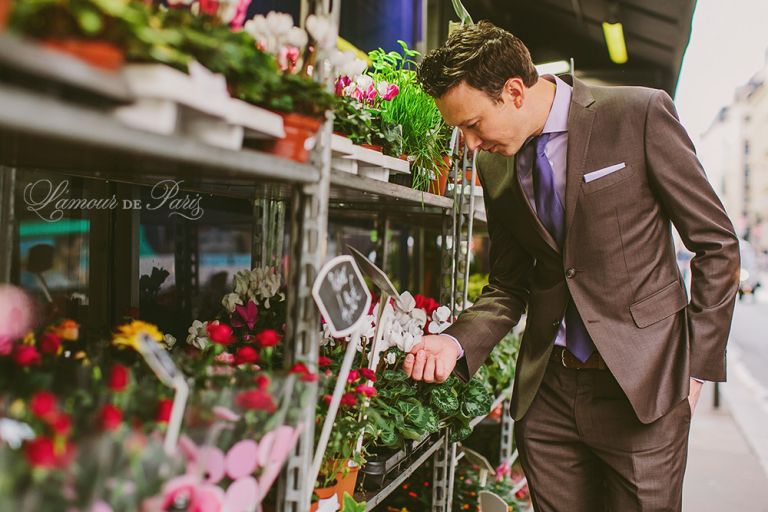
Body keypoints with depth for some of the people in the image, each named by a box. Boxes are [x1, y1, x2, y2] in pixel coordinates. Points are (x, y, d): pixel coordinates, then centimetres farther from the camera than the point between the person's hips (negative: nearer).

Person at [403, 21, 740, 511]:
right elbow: (508, 287, 10)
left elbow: (717, 244, -4)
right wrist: (457, 342, -8)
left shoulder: (641, 113, -9)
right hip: (546, 392, 4)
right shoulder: (496, 164, 5)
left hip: (642, 386, -4)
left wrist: (697, 362, -6)